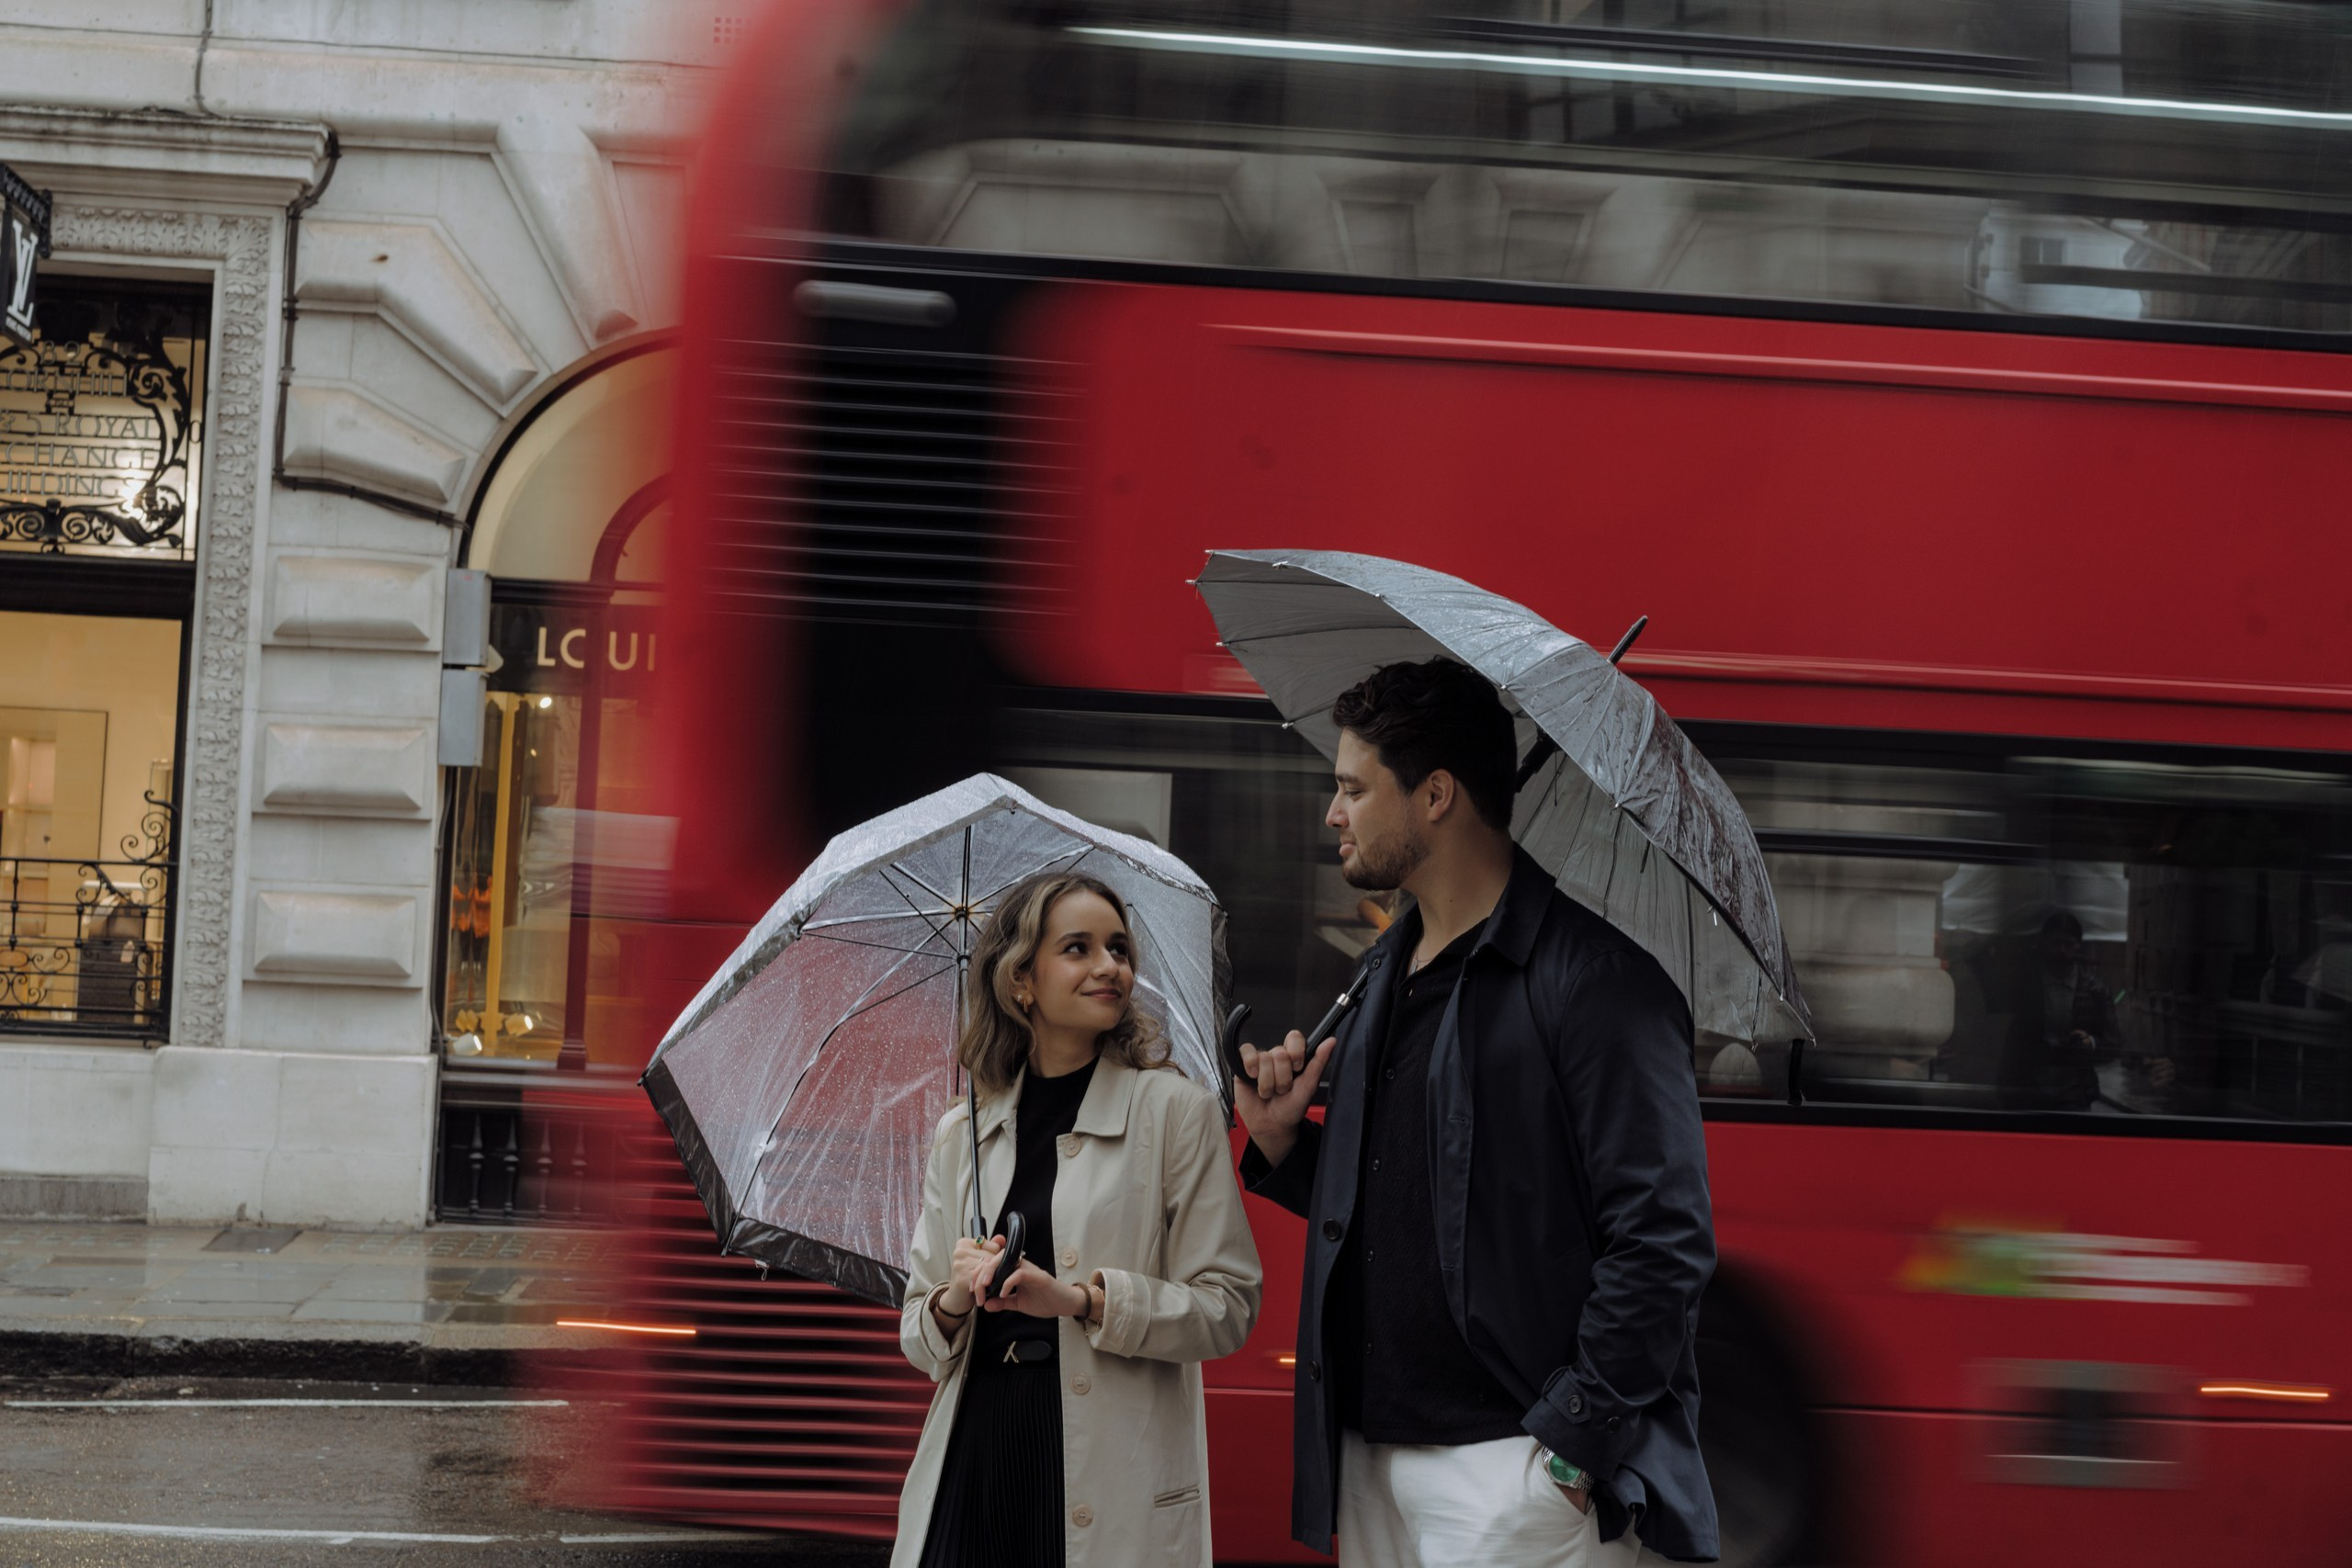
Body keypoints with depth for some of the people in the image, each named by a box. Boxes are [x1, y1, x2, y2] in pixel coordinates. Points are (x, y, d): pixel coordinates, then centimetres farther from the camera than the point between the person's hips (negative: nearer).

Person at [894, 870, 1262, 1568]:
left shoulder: (1178, 1110, 1)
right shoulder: (960, 1135, 11)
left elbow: (1227, 1308, -5)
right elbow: (919, 1342, 14)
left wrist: (1085, 1299, -16)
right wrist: (953, 1301, -7)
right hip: (975, 1465, 3)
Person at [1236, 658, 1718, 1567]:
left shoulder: (1591, 976, -12)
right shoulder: (1384, 973, 15)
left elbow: (1664, 1242, -16)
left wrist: (1571, 1443, -17)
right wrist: (1283, 1146, 6)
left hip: (1513, 1466, -7)